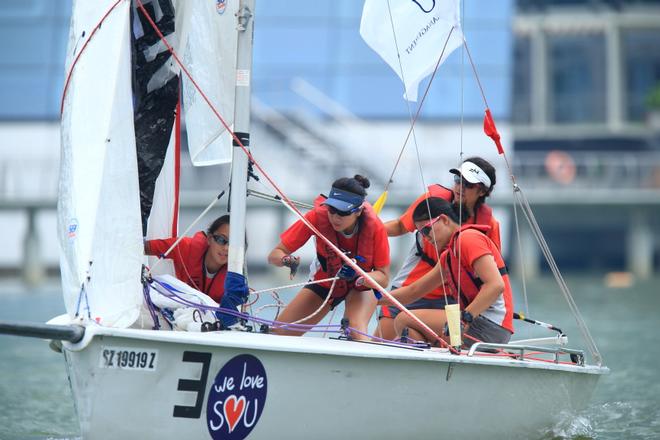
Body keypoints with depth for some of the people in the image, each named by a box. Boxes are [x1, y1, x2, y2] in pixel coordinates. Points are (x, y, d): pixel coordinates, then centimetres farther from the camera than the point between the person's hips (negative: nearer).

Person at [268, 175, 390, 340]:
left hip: (363, 283, -2)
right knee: (278, 334, -8)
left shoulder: (375, 227, -31)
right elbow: (275, 255, -26)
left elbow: (384, 278, -23)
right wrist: (286, 260, -49)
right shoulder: (318, 217, -30)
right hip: (324, 282, 2)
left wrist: (358, 277, -42)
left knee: (356, 331, -33)